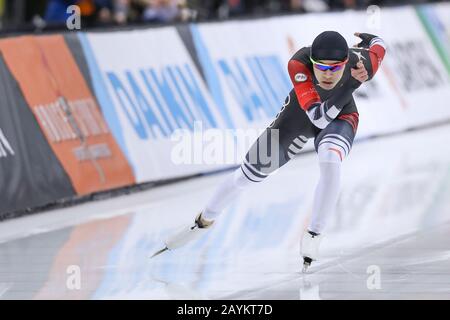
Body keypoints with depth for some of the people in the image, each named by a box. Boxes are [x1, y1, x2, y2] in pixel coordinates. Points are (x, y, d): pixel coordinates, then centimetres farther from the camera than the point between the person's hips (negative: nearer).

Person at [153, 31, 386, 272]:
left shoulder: (361, 63, -35)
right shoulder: (299, 63, -40)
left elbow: (379, 44, -11)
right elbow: (319, 117, -46)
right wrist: (351, 84, -50)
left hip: (341, 117, 0)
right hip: (299, 114, 0)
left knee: (330, 162, -34)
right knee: (247, 174, 8)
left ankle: (314, 235, -16)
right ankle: (205, 220, 35)